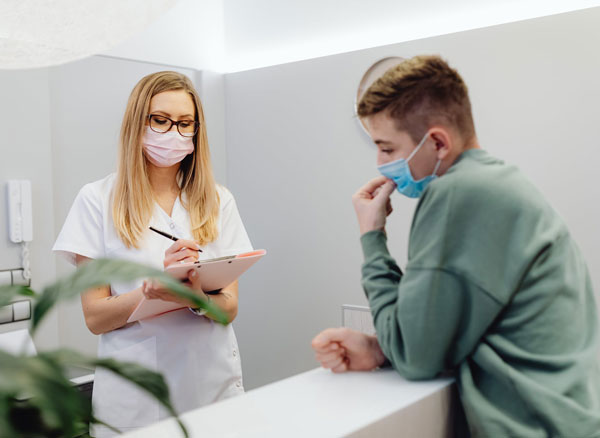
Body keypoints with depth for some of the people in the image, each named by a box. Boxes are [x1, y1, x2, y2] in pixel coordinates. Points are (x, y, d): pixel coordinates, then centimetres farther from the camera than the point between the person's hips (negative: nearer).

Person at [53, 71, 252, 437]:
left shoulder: (218, 201, 3)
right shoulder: (98, 200, -4)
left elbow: (229, 307, 0)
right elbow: (95, 317, -6)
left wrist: (199, 294, -23)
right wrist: (156, 285, -24)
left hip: (212, 380, 2)